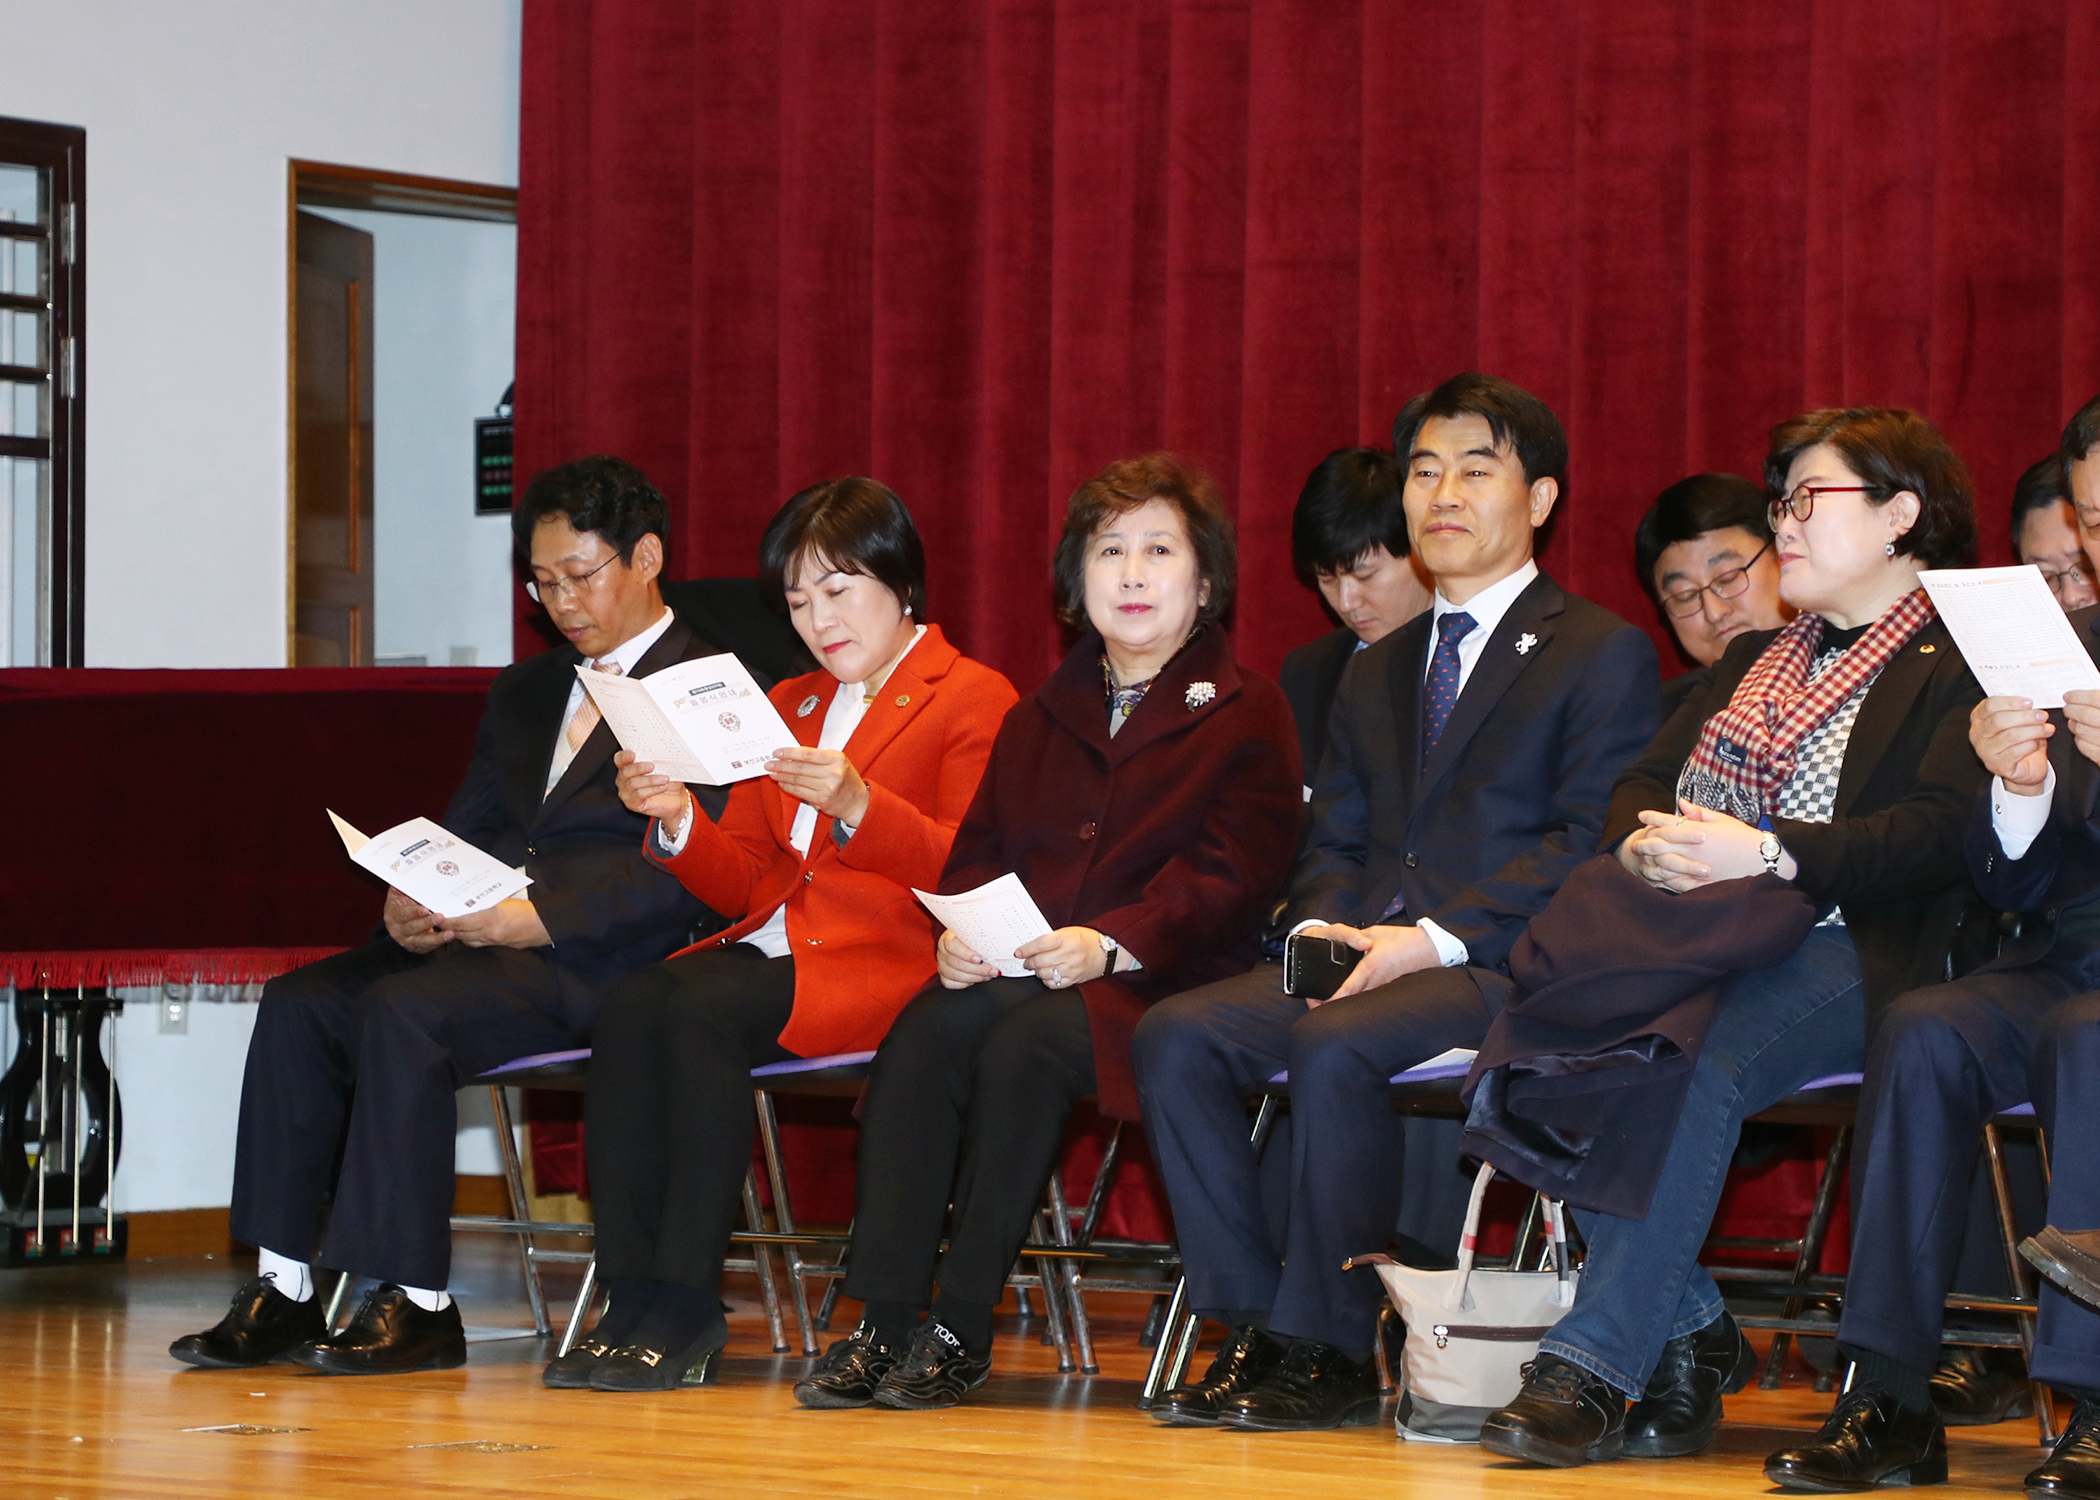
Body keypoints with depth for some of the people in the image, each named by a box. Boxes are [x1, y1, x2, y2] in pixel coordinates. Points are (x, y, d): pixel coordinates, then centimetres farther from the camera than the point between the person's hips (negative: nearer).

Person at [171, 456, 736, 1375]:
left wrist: (523, 917, -21)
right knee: (301, 1002, -14)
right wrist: (411, 901, -4)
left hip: (595, 962, -8)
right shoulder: (524, 692, 25)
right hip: (476, 940, 8)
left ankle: (418, 1302, -25)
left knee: (401, 1010, -30)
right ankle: (283, 1293, -15)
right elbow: (463, 833, 20)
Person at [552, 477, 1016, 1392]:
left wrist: (856, 805, -23)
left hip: (883, 962, -6)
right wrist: (676, 820, -1)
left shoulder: (974, 699, 5)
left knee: (702, 1008, -32)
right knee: (631, 1008, -25)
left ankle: (685, 1307, -30)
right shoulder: (789, 707, 27)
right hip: (770, 949, 6)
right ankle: (632, 1299, -29)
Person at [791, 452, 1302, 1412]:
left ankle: (961, 1330, -30)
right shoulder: (1041, 718, 25)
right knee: (922, 1033, -28)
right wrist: (957, 932, -6)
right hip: (1008, 968, 5)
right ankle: (881, 1321, -31)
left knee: (1025, 1038, -35)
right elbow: (977, 850, 18)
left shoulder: (1247, 714, 6)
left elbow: (1227, 876, -7)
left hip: (1154, 980, -5)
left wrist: (1107, 944, -22)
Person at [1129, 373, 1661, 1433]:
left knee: (1335, 1047, -35)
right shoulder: (1376, 672, 26)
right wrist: (1328, 927, -2)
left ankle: (1330, 1352, -24)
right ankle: (1252, 1329, -18)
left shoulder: (1604, 653, 4)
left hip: (1507, 966, -6)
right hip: (1362, 953, 7)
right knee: (1175, 1035, -19)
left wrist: (1435, 938, -18)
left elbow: (1588, 846, -8)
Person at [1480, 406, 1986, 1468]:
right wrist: (1644, 845, -4)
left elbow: (1939, 834, -12)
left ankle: (1592, 1365, -34)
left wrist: (1764, 854, -21)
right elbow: (1646, 782, 21)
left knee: (1693, 1070, -36)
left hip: (1839, 952, -7)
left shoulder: (1961, 662, 3)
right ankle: (1689, 1333, -15)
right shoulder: (1755, 657, 30)